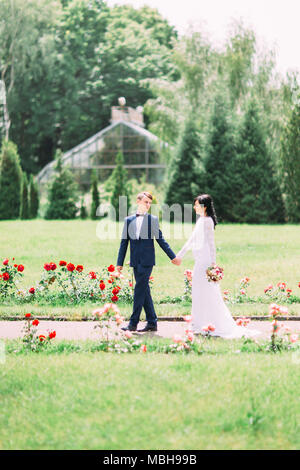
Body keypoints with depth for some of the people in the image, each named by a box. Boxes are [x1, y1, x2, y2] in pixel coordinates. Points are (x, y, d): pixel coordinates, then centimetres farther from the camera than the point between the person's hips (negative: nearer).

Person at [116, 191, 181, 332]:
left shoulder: (153, 219, 3)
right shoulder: (128, 220, 11)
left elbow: (160, 240, 5)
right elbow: (124, 242, 12)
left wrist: (173, 257, 2)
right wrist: (120, 263, 9)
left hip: (147, 260, -4)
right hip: (135, 261, 4)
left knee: (140, 290, -8)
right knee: (144, 291, 7)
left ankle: (133, 323, -5)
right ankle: (152, 323, 12)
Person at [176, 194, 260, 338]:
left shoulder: (207, 221, -12)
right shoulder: (200, 220, 15)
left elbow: (211, 242, -16)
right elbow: (192, 240, 24)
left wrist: (212, 262, -20)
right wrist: (180, 255, 27)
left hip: (205, 261, -9)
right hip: (200, 261, 9)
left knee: (204, 293, -6)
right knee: (198, 293, 12)